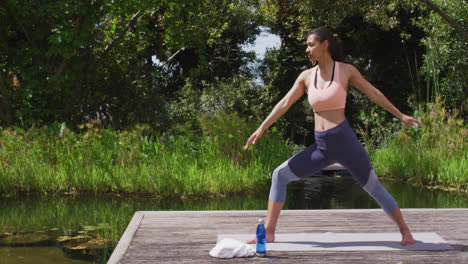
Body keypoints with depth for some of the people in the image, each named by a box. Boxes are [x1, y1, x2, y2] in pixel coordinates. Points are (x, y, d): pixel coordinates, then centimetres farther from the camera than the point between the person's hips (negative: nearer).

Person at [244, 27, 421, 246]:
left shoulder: (346, 70, -3)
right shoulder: (306, 76, 8)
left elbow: (373, 93, 6)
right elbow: (285, 103, 8)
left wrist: (400, 116, 11)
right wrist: (261, 128, 2)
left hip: (344, 141, -4)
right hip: (322, 148, 5)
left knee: (373, 187, 3)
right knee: (280, 175, -2)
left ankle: (405, 231, 23)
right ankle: (268, 232, 1)